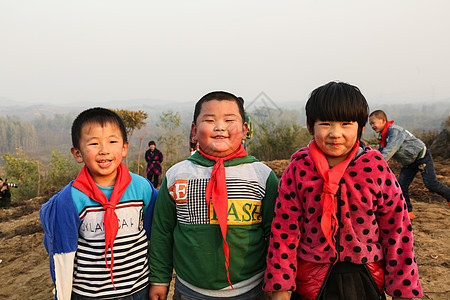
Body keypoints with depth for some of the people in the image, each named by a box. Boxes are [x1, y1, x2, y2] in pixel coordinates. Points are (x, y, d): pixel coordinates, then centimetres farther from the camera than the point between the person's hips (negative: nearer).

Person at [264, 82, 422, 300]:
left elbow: (396, 229, -3)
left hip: (365, 281, 1)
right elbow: (285, 229, -7)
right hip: (310, 281, 0)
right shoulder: (298, 169, -10)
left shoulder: (376, 168, -10)